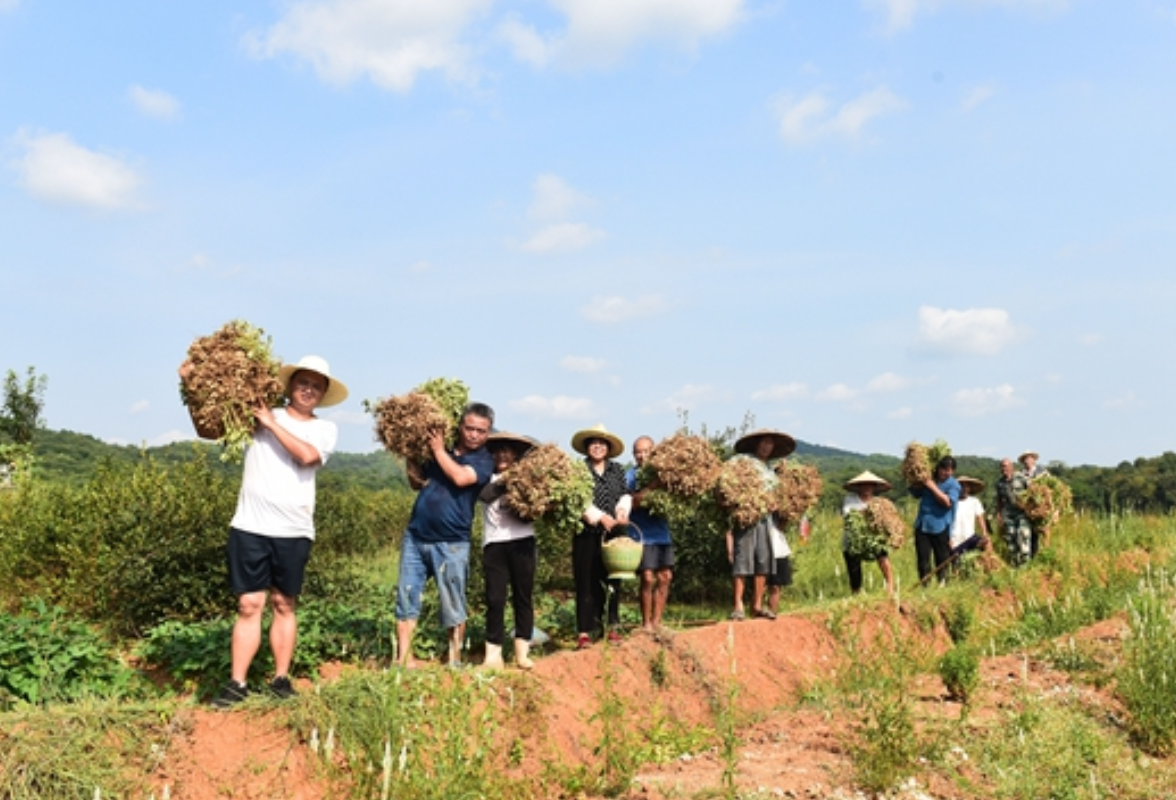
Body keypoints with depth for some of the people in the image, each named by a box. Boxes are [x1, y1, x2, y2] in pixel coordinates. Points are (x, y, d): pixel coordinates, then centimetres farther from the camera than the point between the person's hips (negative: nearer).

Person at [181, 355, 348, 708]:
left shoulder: (325, 429, 6)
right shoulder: (257, 414, 7)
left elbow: (307, 455, -14)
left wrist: (272, 424, -9)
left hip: (293, 532, 1)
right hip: (250, 527, -1)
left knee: (285, 604, 9)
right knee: (249, 605, 0)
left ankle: (281, 678, 18)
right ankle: (237, 683, 6)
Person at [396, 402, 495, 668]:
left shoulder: (484, 460, -3)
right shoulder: (441, 450, 11)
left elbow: (461, 478, -21)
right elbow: (417, 483, 17)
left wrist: (439, 450, -11)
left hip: (451, 544, -4)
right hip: (415, 536, 5)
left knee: (453, 604, 3)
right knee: (406, 596, 3)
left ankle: (455, 660, 15)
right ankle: (403, 659, 7)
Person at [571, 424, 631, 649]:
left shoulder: (617, 470, 12)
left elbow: (624, 495, 10)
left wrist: (622, 511, -10)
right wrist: (600, 517, -14)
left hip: (613, 532, 4)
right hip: (587, 532, -4)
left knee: (612, 580, 7)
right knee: (587, 582, -3)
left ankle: (612, 626, 18)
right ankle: (584, 632, 1)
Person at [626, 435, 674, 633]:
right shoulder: (631, 475, -1)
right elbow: (632, 501, -16)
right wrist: (651, 488, -27)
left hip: (662, 532, 5)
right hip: (642, 534, -5)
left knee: (665, 577, 5)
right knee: (648, 579, -7)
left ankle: (656, 621, 16)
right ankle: (646, 623, 6)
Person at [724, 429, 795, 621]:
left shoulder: (770, 470, 22)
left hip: (765, 518, 6)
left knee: (764, 562, 4)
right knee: (742, 559, -8)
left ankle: (757, 605, 10)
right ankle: (738, 606, -6)